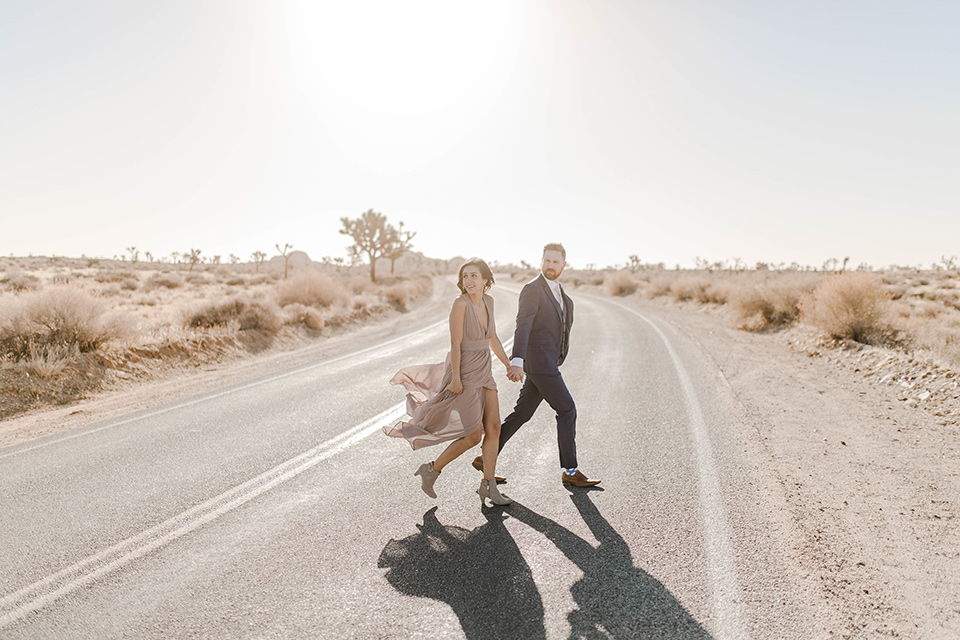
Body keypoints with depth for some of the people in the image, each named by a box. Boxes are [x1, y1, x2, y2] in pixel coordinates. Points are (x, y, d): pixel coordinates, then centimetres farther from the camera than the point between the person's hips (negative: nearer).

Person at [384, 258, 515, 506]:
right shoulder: (461, 303, -18)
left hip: (484, 374, 7)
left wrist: (509, 365, 19)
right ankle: (432, 470, 16)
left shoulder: (487, 301, 4)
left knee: (494, 428, 4)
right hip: (464, 374, -7)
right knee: (474, 435, -3)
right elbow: (455, 344, -19)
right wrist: (456, 379, -19)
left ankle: (488, 486, 17)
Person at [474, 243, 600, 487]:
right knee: (567, 410, -3)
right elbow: (522, 326, -24)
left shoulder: (559, 292, 17)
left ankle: (486, 458, 20)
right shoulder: (532, 289, -11)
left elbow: (566, 321, 28)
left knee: (522, 414, 11)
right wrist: (516, 361, -35)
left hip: (548, 363, 9)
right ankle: (570, 471, 11)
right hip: (539, 362, -9)